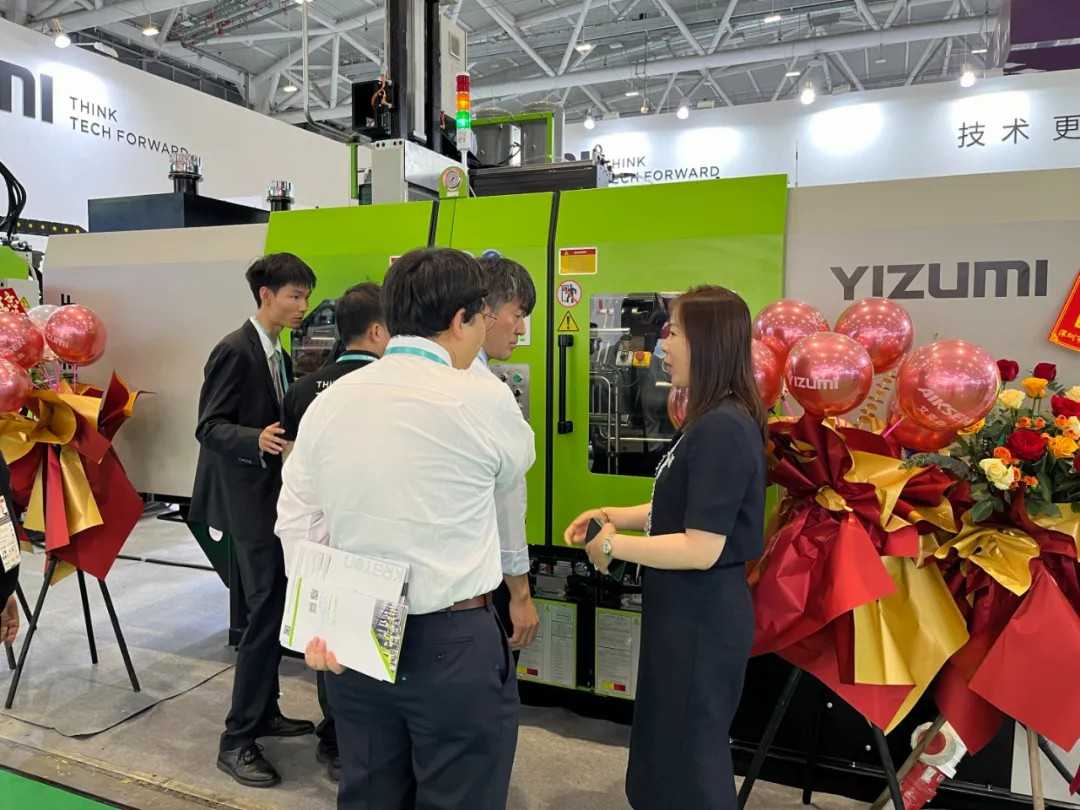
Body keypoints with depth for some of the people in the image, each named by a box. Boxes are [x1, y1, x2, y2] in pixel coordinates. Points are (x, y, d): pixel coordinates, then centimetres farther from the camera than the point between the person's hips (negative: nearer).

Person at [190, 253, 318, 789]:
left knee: (275, 610, 16)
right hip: (250, 500, -9)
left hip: (275, 496, 9)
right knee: (268, 613, -7)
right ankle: (237, 740, 6)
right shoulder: (235, 350, -14)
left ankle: (265, 713, 30)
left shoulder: (280, 355, 13)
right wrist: (256, 439, -35)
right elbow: (208, 427, -19)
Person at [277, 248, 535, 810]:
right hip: (452, 642, -5)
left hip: (352, 638, 5)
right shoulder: (483, 398, -15)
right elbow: (514, 469, 6)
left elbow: (296, 524, 3)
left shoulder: (329, 401, -1)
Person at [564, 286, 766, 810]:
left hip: (701, 620, -10)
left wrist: (613, 546, -16)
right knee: (670, 752, 25)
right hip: (689, 614, 10)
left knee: (689, 766, 11)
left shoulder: (723, 429, -25)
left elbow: (701, 548, -27)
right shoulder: (712, 420, 8)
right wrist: (616, 515, 4)